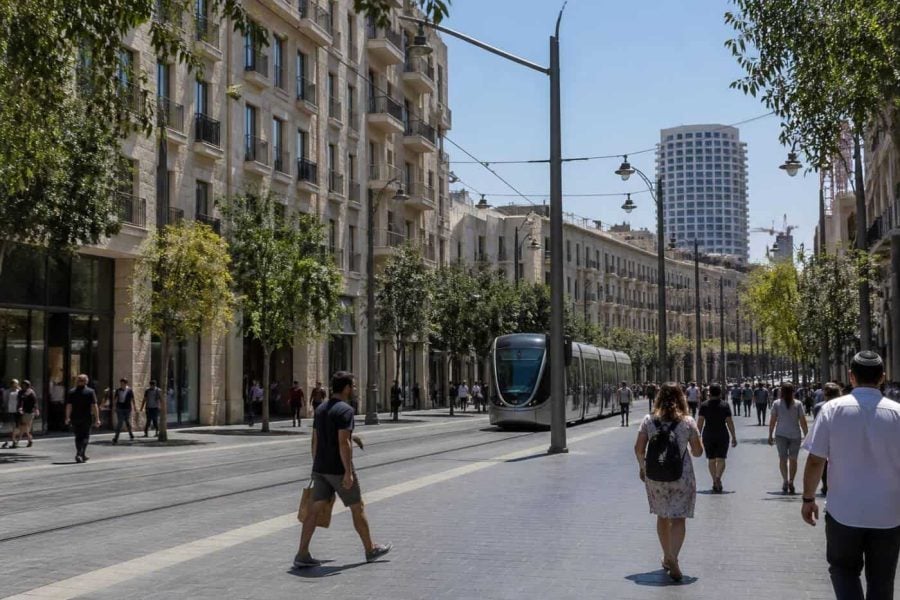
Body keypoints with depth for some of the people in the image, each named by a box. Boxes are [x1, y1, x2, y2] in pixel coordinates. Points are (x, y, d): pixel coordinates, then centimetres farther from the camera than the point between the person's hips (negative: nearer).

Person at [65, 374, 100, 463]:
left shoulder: (71, 392, 3)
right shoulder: (90, 391, -4)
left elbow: (68, 406, -2)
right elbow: (94, 406, -8)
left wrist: (67, 418, 3)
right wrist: (97, 419, -7)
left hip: (75, 418, 2)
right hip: (86, 418, -2)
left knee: (78, 437, 13)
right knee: (85, 436, 6)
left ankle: (82, 455, 18)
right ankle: (80, 453, -12)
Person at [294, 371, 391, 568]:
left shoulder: (320, 409, 11)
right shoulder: (345, 410, -15)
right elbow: (343, 443, -22)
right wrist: (348, 472, -21)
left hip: (320, 468, 7)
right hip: (339, 469, -7)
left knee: (315, 509, 3)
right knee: (357, 509, 7)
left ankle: (302, 555, -3)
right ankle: (371, 550, 20)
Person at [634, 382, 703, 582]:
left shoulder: (648, 420, -4)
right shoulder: (688, 422, -7)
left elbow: (638, 448, -3)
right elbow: (697, 452, -2)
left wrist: (642, 467, 13)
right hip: (681, 476, -2)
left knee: (662, 517, 18)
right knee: (678, 519, 3)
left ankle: (667, 557, 28)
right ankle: (673, 557, -16)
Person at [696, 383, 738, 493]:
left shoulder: (704, 405, -2)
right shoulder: (725, 404, -3)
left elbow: (700, 422, -6)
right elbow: (729, 422, -4)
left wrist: (698, 436, 0)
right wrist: (733, 437, 1)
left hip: (708, 435, 1)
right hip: (722, 435, -1)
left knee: (711, 460, 11)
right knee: (721, 459, 2)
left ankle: (715, 482, 13)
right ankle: (718, 477, -22)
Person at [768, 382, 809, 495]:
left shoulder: (776, 403, 0)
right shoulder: (798, 404, 0)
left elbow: (772, 420, -1)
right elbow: (803, 421, -1)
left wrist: (770, 435, 4)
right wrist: (806, 435, 6)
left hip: (780, 434, 0)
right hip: (795, 434, 0)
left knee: (782, 458, 2)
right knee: (793, 459, 11)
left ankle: (785, 480, -17)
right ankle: (791, 481, 2)